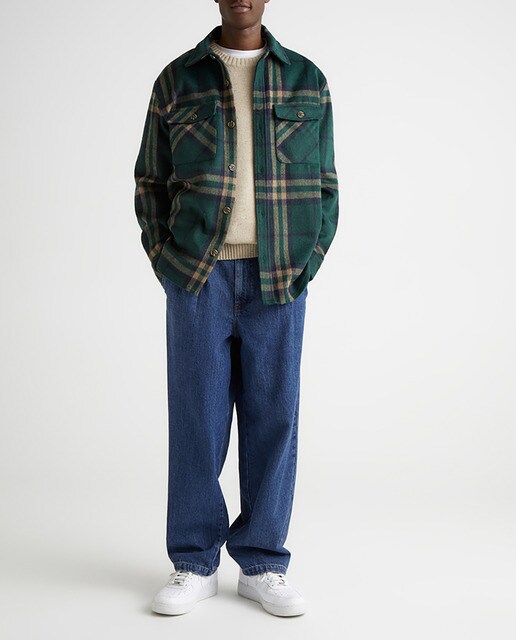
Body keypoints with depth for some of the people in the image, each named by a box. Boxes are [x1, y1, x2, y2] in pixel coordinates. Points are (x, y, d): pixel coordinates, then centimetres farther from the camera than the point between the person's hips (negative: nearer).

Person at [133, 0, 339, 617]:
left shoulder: (307, 80, 9)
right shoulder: (176, 80, 7)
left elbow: (324, 186, 10)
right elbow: (150, 183, 9)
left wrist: (307, 266, -1)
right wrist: (167, 267, -2)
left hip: (279, 279, 1)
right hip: (198, 274, 0)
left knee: (272, 416, 2)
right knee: (196, 416, 1)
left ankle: (262, 565, 13)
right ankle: (194, 565, 12)